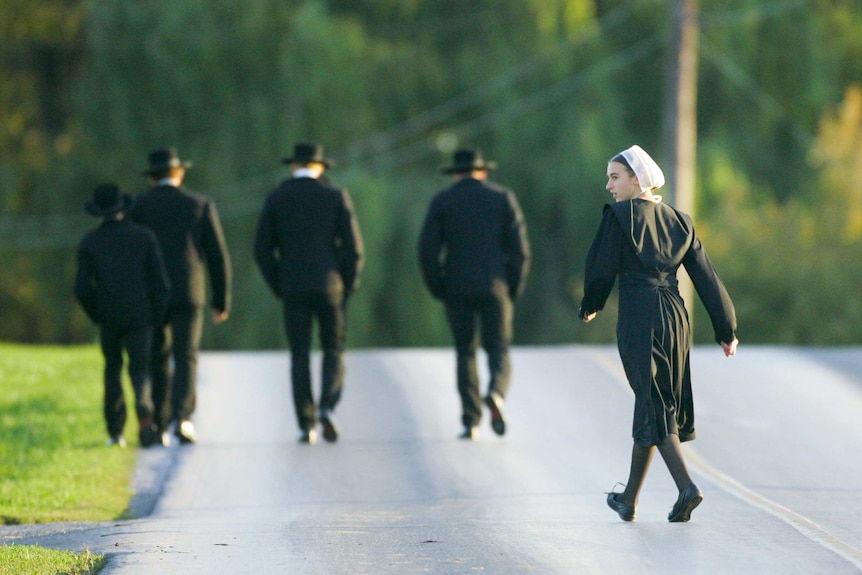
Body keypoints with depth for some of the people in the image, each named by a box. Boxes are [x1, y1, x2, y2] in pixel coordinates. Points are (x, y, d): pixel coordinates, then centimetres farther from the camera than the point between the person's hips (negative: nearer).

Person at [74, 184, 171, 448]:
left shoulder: (89, 242, -1)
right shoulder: (144, 236, -1)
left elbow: (82, 287, -6)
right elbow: (159, 280, -5)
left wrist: (96, 315, 9)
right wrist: (157, 316, 4)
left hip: (109, 317, 1)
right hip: (140, 317, -1)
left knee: (113, 370, 19)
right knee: (140, 370, 1)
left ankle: (115, 431, 14)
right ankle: (144, 412, -30)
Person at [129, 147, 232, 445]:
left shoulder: (137, 206, 3)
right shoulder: (201, 205, 5)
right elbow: (218, 256, 4)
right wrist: (222, 301, 11)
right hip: (188, 295, -1)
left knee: (157, 362, 13)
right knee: (185, 360, -3)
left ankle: (160, 426, 13)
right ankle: (182, 417, -23)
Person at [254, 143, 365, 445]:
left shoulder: (276, 198, 3)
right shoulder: (336, 196, 0)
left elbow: (262, 250, 1)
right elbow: (353, 247, -3)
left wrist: (279, 288, 9)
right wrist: (348, 287, 7)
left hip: (293, 288, 1)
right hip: (329, 285, -1)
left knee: (300, 356, 5)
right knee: (333, 351, 9)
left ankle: (306, 424, 1)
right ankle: (327, 408, -13)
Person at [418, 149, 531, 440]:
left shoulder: (442, 201, 4)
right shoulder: (503, 198, 5)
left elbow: (428, 250, -4)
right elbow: (520, 248, -2)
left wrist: (438, 290, 5)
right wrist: (513, 290, 6)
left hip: (457, 289, 0)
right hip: (495, 286, 0)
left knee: (465, 353, 11)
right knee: (498, 350, 5)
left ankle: (471, 421, 4)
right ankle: (496, 394, -26)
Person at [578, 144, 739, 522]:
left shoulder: (621, 216, -6)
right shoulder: (677, 221, 11)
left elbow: (601, 269, -7)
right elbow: (705, 276, 11)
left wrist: (590, 307, 13)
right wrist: (726, 330, 14)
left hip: (639, 318, -6)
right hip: (675, 316, 6)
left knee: (652, 405, -5)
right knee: (654, 402, 13)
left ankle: (686, 487, -22)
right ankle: (629, 500, 22)